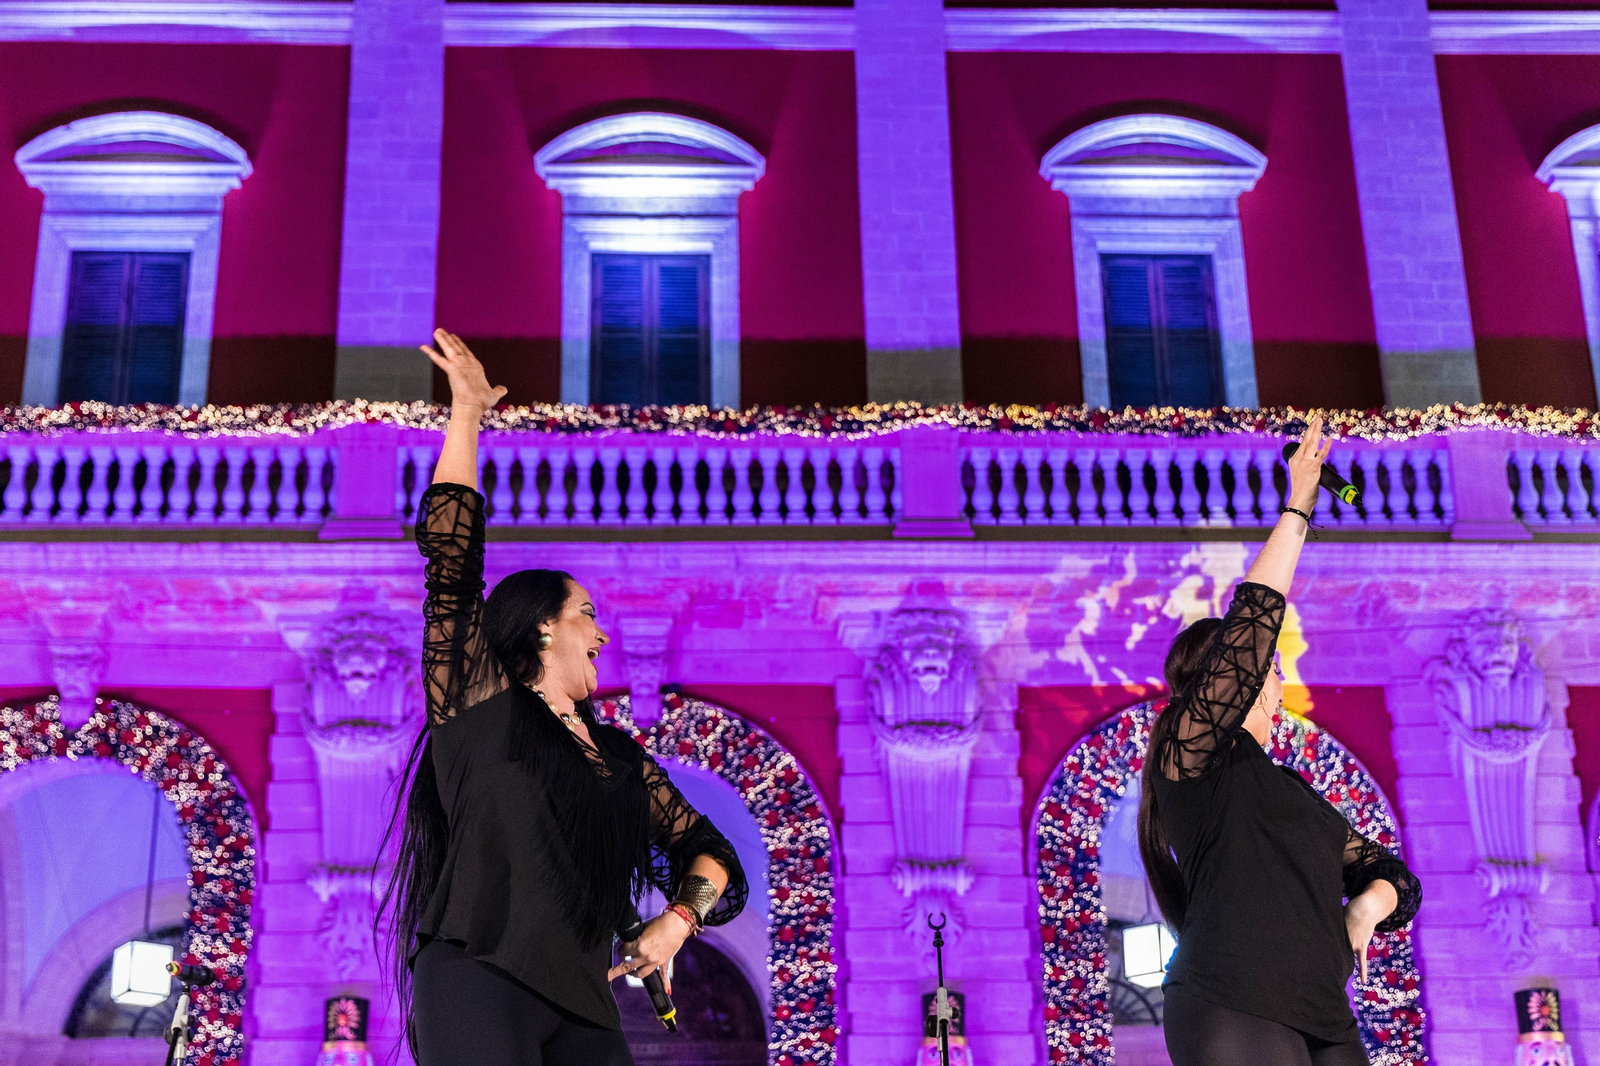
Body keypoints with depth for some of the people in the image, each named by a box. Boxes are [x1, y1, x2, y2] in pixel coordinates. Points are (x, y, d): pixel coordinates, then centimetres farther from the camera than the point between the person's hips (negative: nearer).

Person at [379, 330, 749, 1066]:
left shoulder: (618, 756, 26)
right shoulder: (480, 701, 13)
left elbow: (705, 848, 25)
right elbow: (451, 551, 9)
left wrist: (679, 918, 3)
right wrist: (466, 413, 13)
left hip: (581, 1005, 5)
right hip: (476, 978, -5)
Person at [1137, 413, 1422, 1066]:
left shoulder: (1290, 789, 27)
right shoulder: (1191, 753, 6)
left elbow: (1394, 876, 26)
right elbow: (1252, 621, -3)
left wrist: (1367, 904, 2)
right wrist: (1297, 511, 5)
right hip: (1233, 1014, -7)